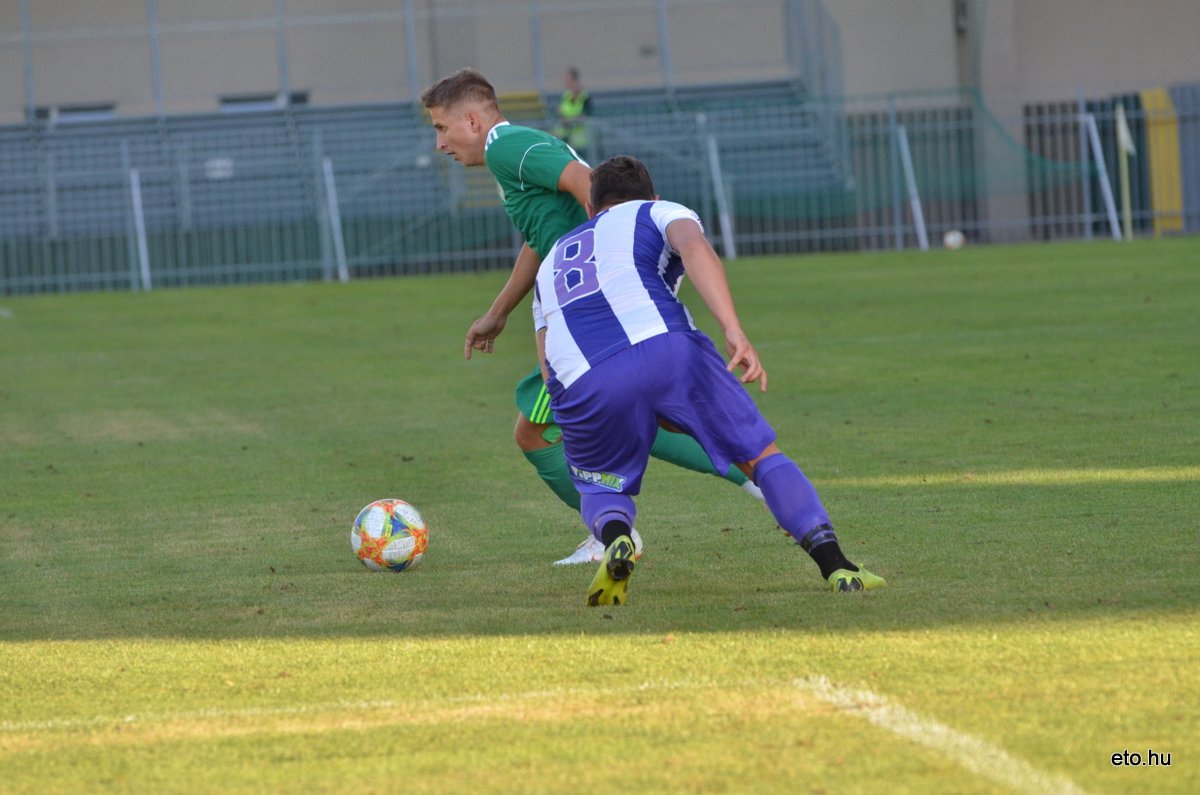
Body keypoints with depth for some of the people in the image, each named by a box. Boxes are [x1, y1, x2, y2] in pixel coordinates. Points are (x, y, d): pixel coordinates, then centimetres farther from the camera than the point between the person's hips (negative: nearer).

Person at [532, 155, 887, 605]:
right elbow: (694, 247, -1)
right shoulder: (657, 213, 26)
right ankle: (835, 564, -3)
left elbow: (548, 371, 32)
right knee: (762, 456, 13)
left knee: (601, 488, 26)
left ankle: (615, 536, -9)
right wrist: (734, 332, -12)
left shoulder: (551, 261, 38)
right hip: (665, 349, -2)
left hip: (580, 383, 2)